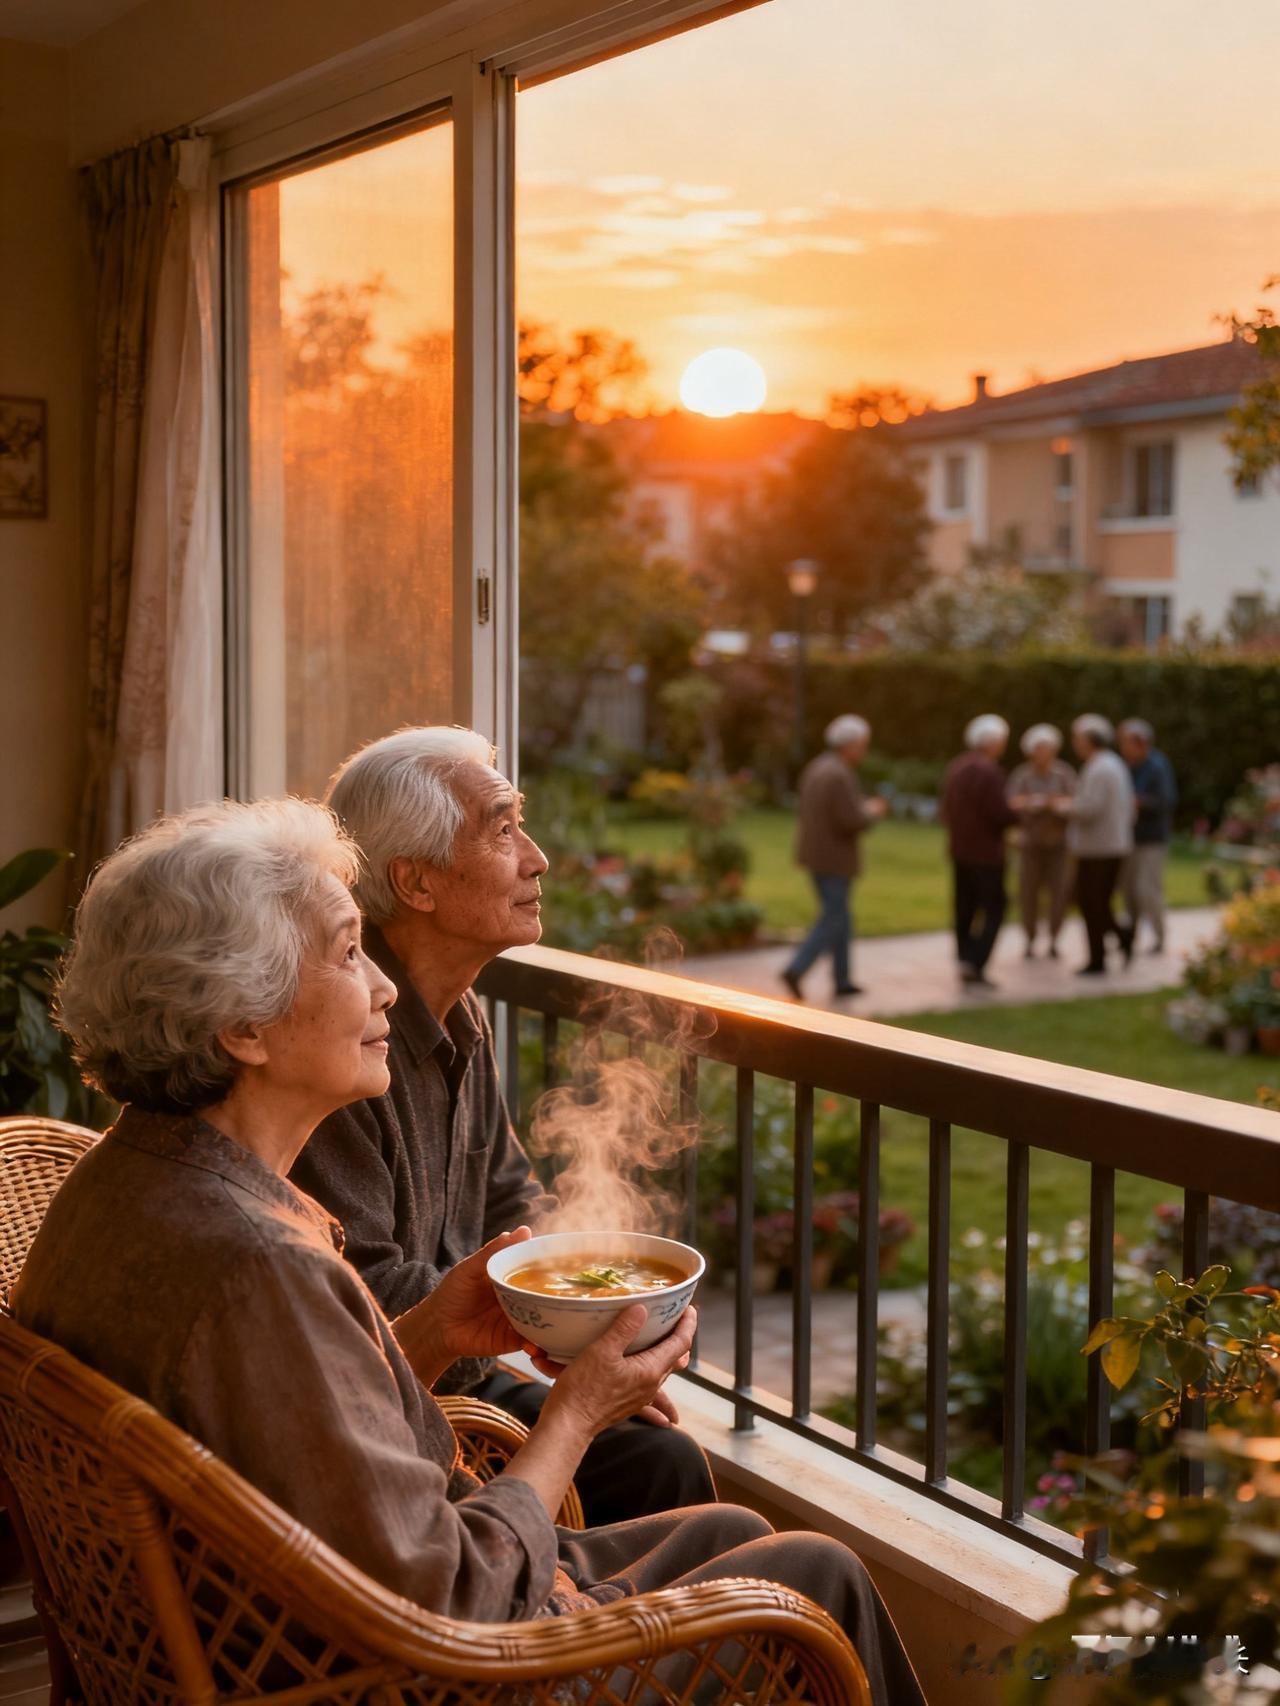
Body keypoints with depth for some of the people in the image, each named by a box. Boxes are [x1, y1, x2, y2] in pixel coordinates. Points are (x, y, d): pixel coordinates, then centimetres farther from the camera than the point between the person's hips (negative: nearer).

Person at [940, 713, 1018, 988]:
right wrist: (1017, 812, -2)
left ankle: (967, 967, 15)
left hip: (959, 850, 8)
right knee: (993, 910, -2)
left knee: (965, 909, 12)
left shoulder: (955, 768, 8)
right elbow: (1000, 814, -21)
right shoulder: (988, 771, -18)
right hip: (986, 852, -8)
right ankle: (974, 965, -12)